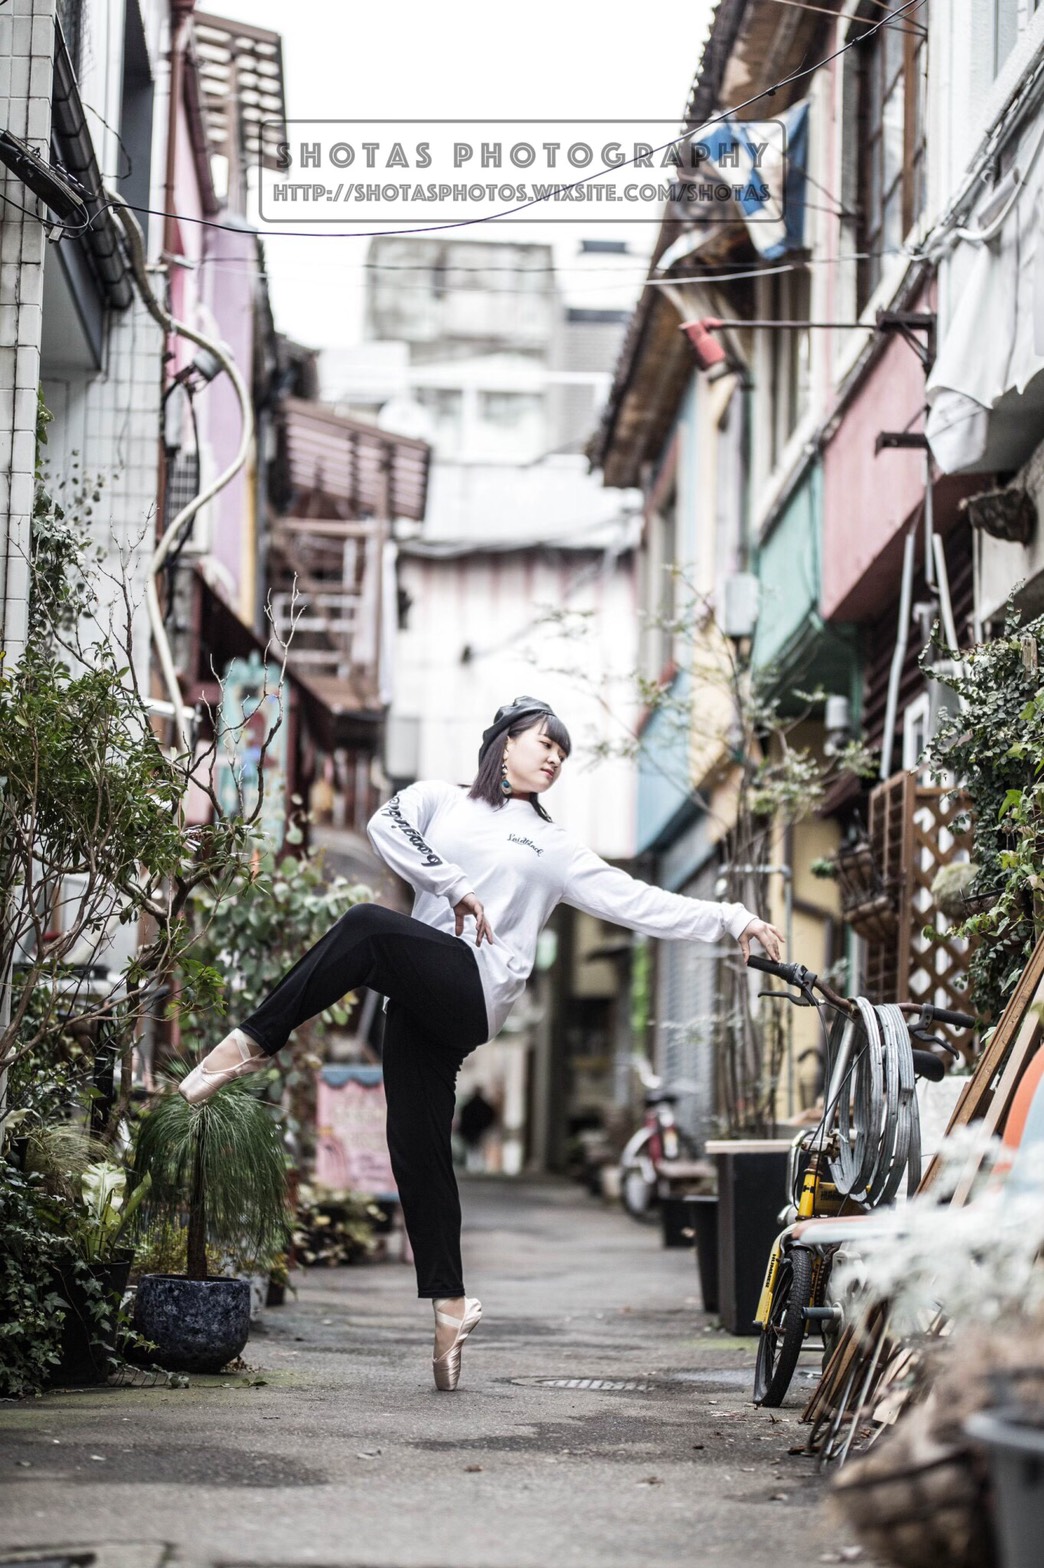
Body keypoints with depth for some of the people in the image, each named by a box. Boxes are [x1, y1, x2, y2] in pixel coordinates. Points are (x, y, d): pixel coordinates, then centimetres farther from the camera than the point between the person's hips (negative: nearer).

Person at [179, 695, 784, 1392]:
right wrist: (455, 887, -6)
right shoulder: (441, 800, 22)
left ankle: (253, 1044, -23)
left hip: (476, 990, -2)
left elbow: (635, 901, 16)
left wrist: (731, 920, 7)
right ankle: (451, 1304, -1)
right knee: (417, 1148, -5)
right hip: (423, 991, 2)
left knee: (367, 926, -30)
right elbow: (387, 825, 2)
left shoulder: (555, 847, 22)